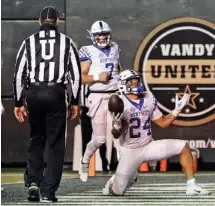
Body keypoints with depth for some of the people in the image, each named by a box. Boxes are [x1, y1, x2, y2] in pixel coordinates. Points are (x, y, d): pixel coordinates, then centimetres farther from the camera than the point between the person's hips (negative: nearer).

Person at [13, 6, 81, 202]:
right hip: (56, 95, -1)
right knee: (55, 144, 4)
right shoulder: (67, 42, 4)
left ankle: (33, 181, 2)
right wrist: (75, 102, 10)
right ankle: (48, 192, -1)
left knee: (36, 140, 18)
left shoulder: (29, 42, 6)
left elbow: (19, 74, 4)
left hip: (34, 94, 1)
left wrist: (18, 103, 10)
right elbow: (76, 74, 3)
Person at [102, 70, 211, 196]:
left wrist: (177, 110, 1)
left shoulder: (149, 98, 3)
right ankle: (114, 181, 24)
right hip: (130, 151, -5)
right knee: (117, 192, -14)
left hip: (148, 146, 5)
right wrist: (117, 125, -36)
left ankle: (192, 187, -5)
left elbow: (163, 123, 13)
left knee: (183, 147, -9)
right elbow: (116, 135, -14)